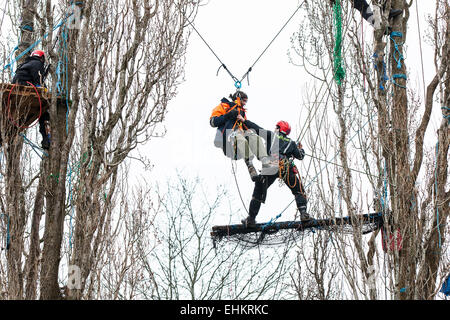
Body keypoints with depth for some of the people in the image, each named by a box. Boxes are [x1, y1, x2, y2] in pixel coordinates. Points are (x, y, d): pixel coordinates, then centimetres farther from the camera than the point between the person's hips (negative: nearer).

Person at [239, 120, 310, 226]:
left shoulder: (272, 135, 18)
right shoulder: (291, 143, 22)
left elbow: (258, 129, 12)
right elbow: (300, 156, 27)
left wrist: (244, 121, 22)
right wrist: (301, 149, 49)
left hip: (271, 168, -1)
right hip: (287, 169, 1)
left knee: (258, 192, 11)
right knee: (298, 191, 12)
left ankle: (251, 218, 10)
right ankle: (303, 212, -6)